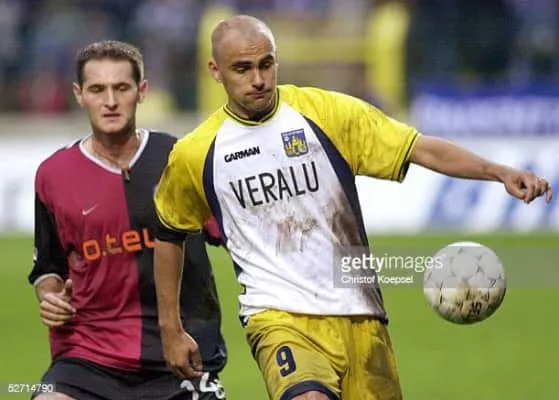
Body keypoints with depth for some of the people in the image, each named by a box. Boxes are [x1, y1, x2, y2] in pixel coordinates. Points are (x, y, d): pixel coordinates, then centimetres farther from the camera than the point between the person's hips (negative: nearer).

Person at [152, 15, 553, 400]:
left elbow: (422, 149, -5)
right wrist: (171, 329, 19)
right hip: (279, 317, -2)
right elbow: (169, 234, 18)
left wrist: (500, 172, -20)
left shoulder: (328, 112, -1)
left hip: (359, 314, 2)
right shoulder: (193, 156, 1)